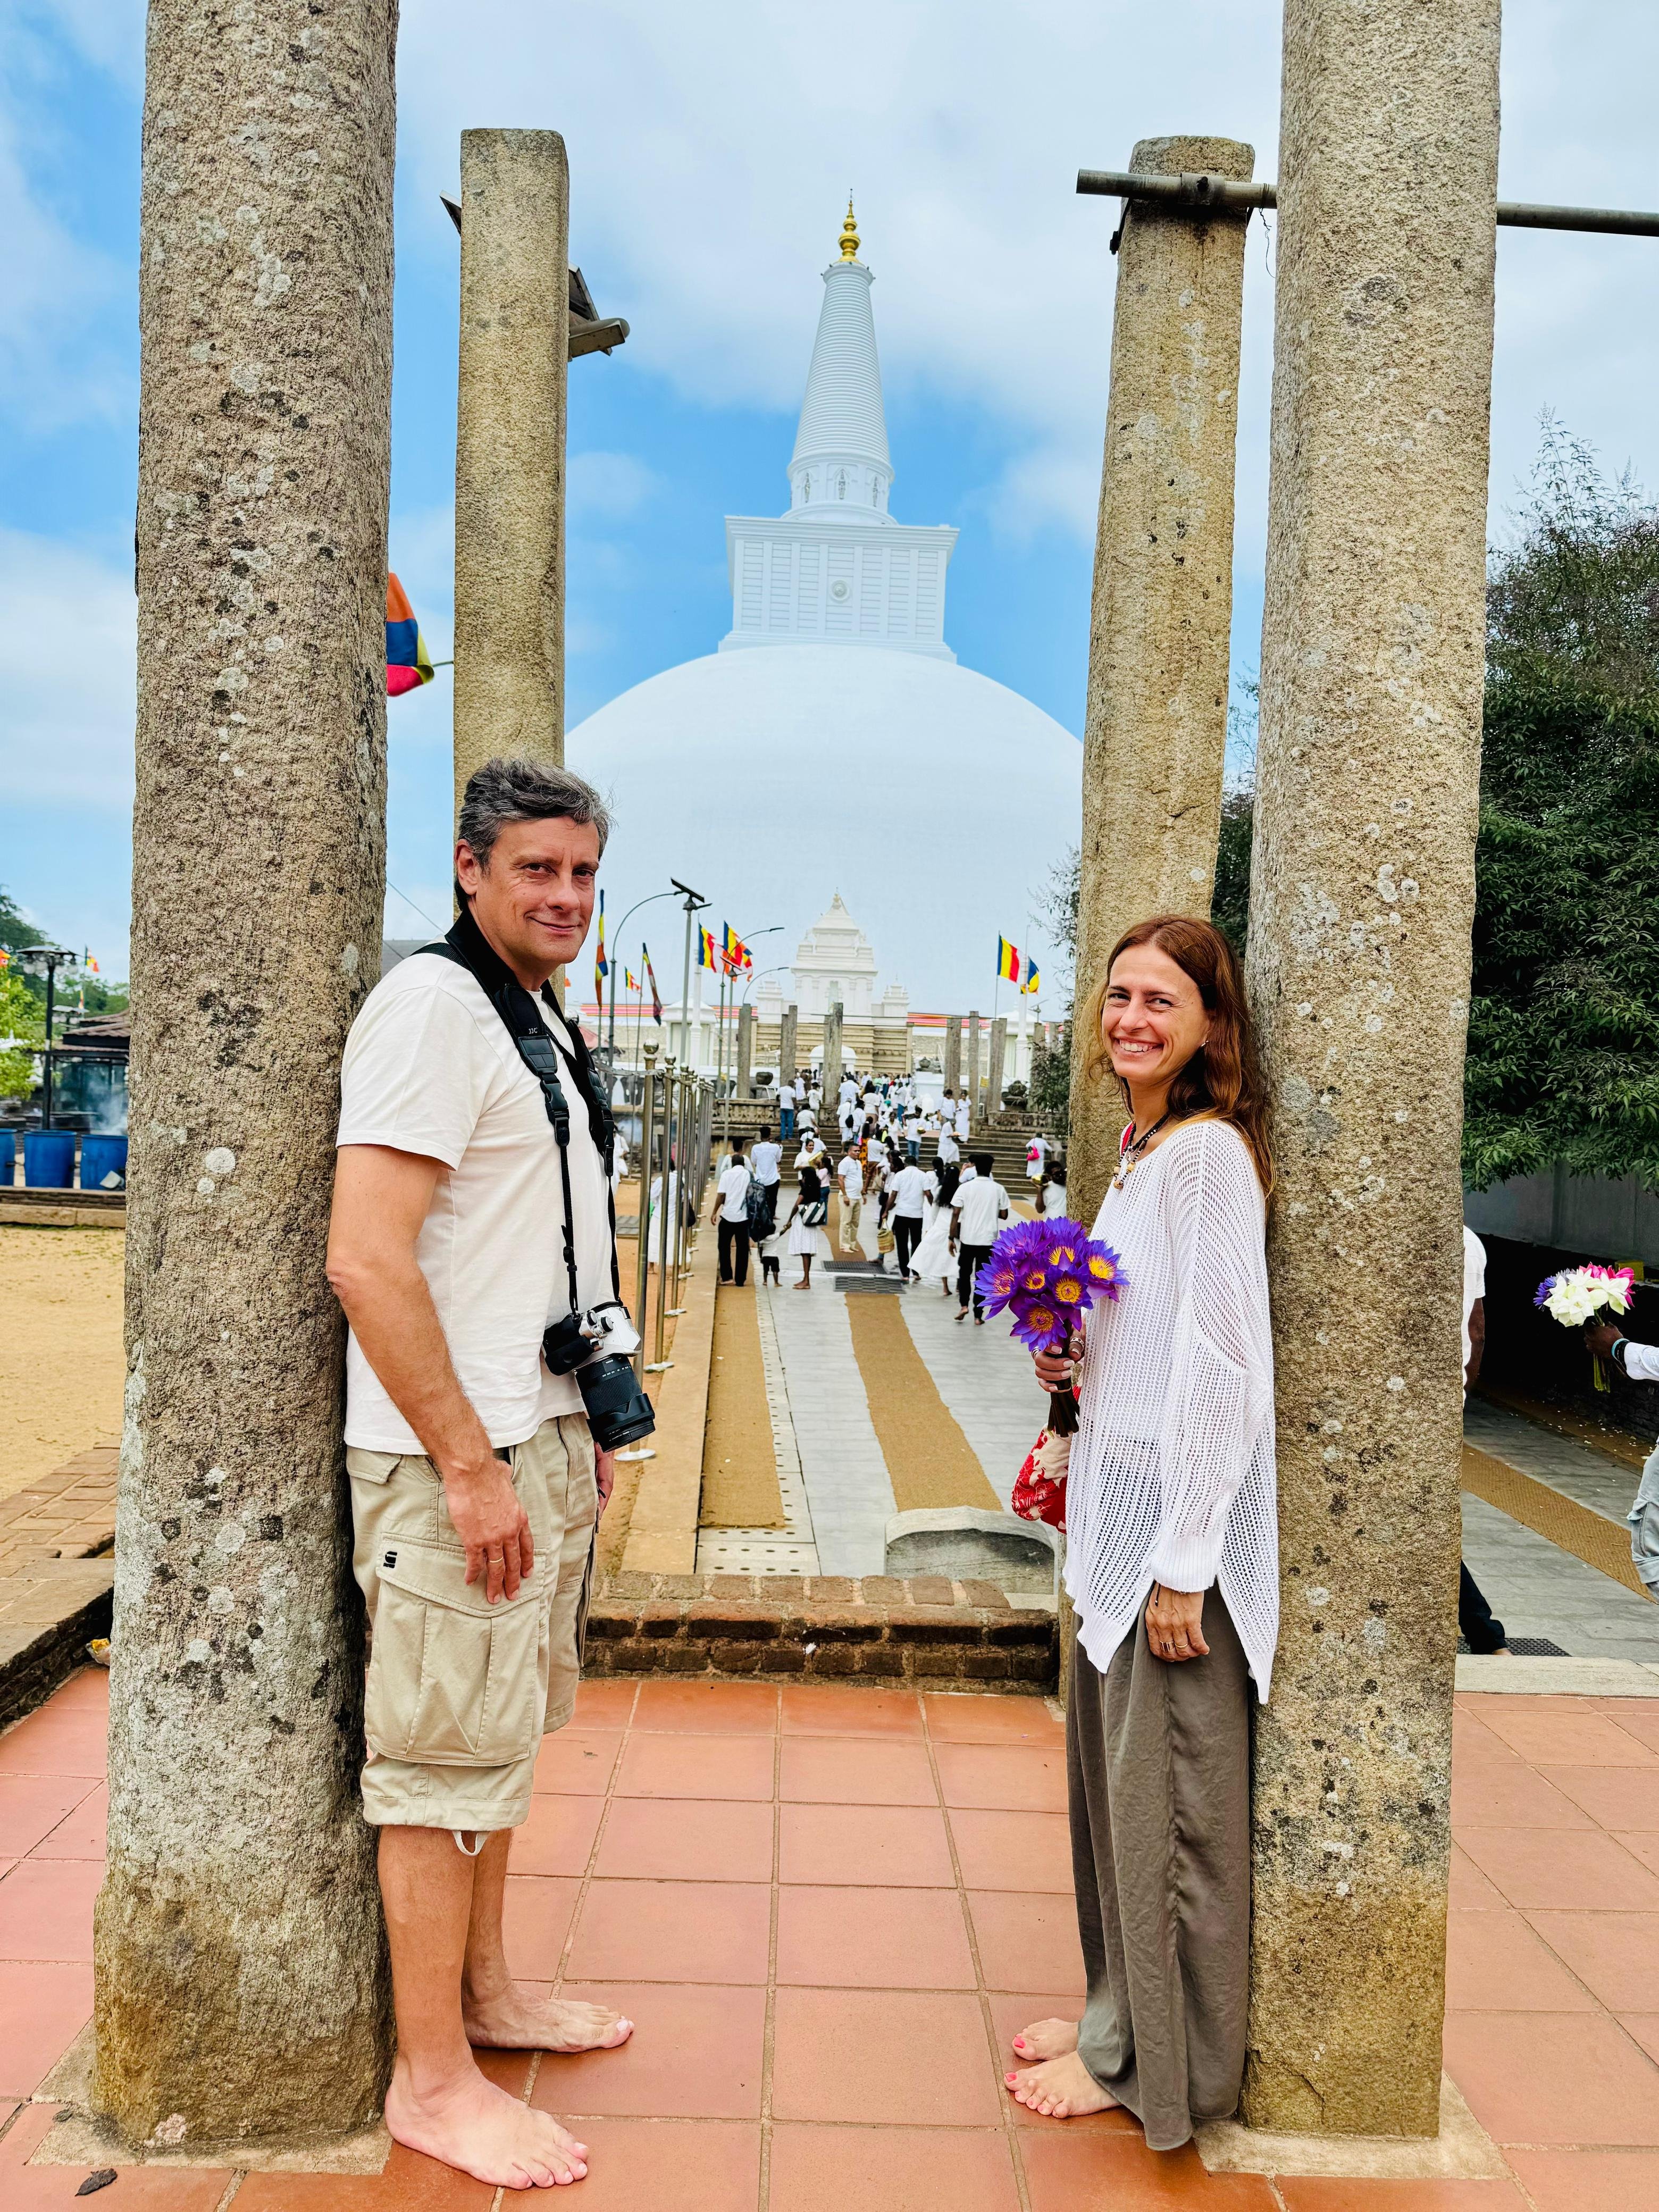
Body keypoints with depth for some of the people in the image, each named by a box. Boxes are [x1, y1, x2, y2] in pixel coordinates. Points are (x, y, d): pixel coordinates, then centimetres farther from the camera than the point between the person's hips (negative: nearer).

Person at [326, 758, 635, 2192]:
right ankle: (432, 2077, 18)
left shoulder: (539, 1017, 15)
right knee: (449, 1751, 2)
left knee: (505, 1730, 20)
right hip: (457, 1451, -9)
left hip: (540, 1438, 10)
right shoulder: (434, 1004, -15)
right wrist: (471, 1467, -22)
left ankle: (486, 1990, 37)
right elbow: (366, 1260, -23)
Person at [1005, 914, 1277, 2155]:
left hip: (1179, 1516, -9)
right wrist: (1076, 1364, 4)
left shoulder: (1208, 1153, -16)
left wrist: (1183, 1560, -20)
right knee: (1112, 1772, 18)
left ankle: (1157, 2066, 24)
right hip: (1120, 1504, 9)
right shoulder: (1143, 1150, 12)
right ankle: (1124, 2015, 36)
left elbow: (1227, 1366, -21)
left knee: (1167, 1790, 5)